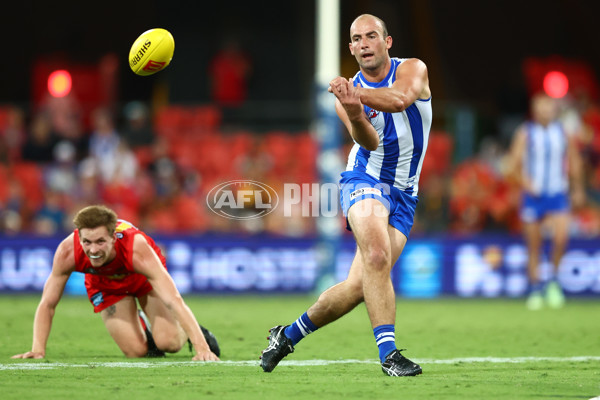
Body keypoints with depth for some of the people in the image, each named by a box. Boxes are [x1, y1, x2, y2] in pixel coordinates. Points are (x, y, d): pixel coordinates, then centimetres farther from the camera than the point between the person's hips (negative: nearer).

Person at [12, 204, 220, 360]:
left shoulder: (138, 250, -45)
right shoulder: (67, 252, -38)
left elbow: (174, 301, -48)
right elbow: (47, 304, -26)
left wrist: (202, 348, -54)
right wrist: (38, 350, -35)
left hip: (145, 277, -2)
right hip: (103, 283, 2)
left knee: (169, 343, -18)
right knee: (135, 351, -11)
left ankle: (200, 336, 18)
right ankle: (141, 326, 26)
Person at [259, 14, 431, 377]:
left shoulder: (413, 69, -3)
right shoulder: (347, 94, -2)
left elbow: (401, 98, -28)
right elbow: (369, 142, -21)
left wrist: (360, 94, -44)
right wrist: (354, 113, -42)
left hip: (403, 194, 2)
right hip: (364, 180, -1)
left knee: (359, 287, -5)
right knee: (377, 255, -32)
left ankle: (289, 334, 16)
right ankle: (388, 352, -32)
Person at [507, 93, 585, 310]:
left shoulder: (563, 134, 5)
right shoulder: (525, 134, -1)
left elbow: (574, 162, 17)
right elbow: (513, 166, -2)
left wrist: (578, 189, 20)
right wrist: (526, 183, -18)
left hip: (557, 194, 1)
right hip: (533, 195, -1)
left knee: (561, 237, -18)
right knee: (534, 246, 2)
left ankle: (554, 281, 3)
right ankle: (535, 289, 14)